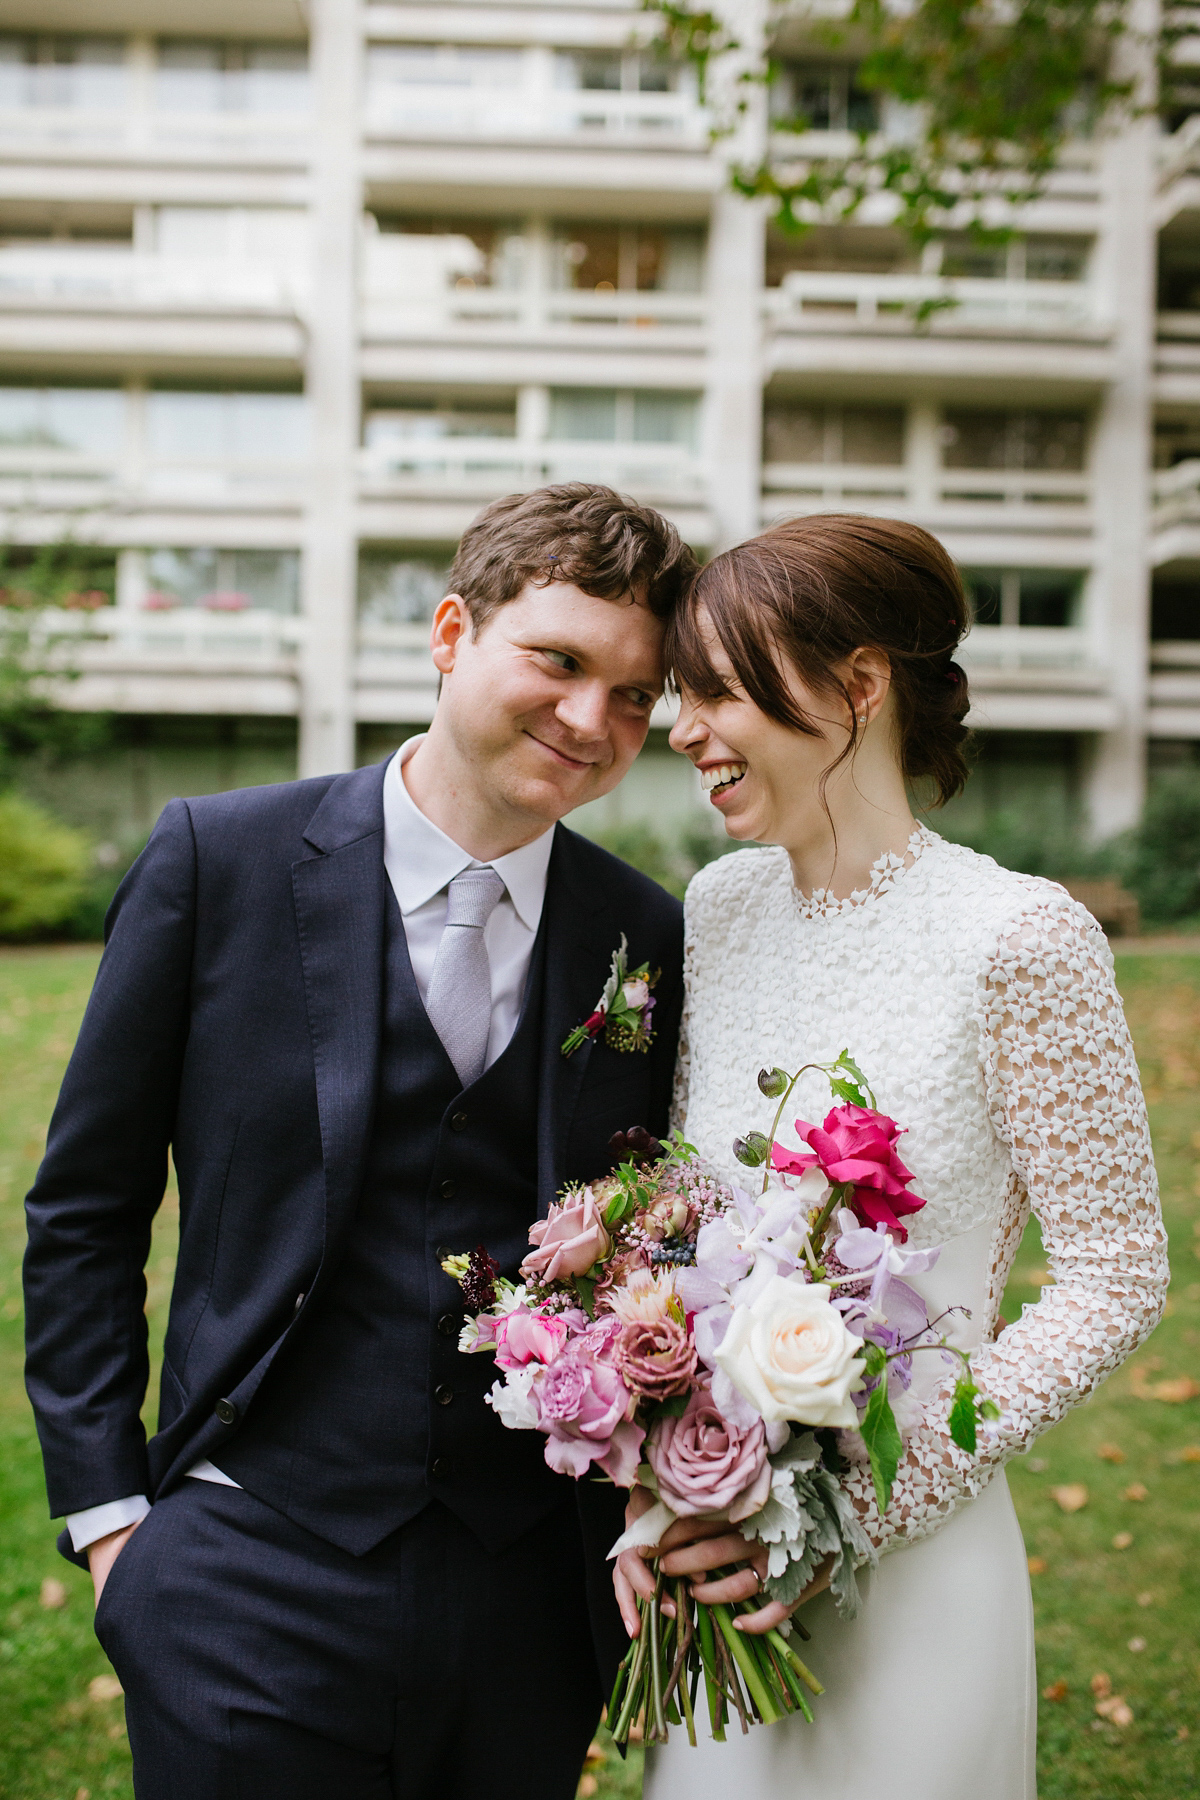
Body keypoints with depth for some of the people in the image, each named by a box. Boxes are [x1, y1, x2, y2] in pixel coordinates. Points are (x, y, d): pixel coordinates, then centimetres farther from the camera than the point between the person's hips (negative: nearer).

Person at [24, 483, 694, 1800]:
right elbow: (83, 1211, -2)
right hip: (255, 1587, -2)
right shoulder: (218, 858, -7)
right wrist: (107, 1512, -3)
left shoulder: (650, 939, 0)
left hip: (535, 1597, 3)